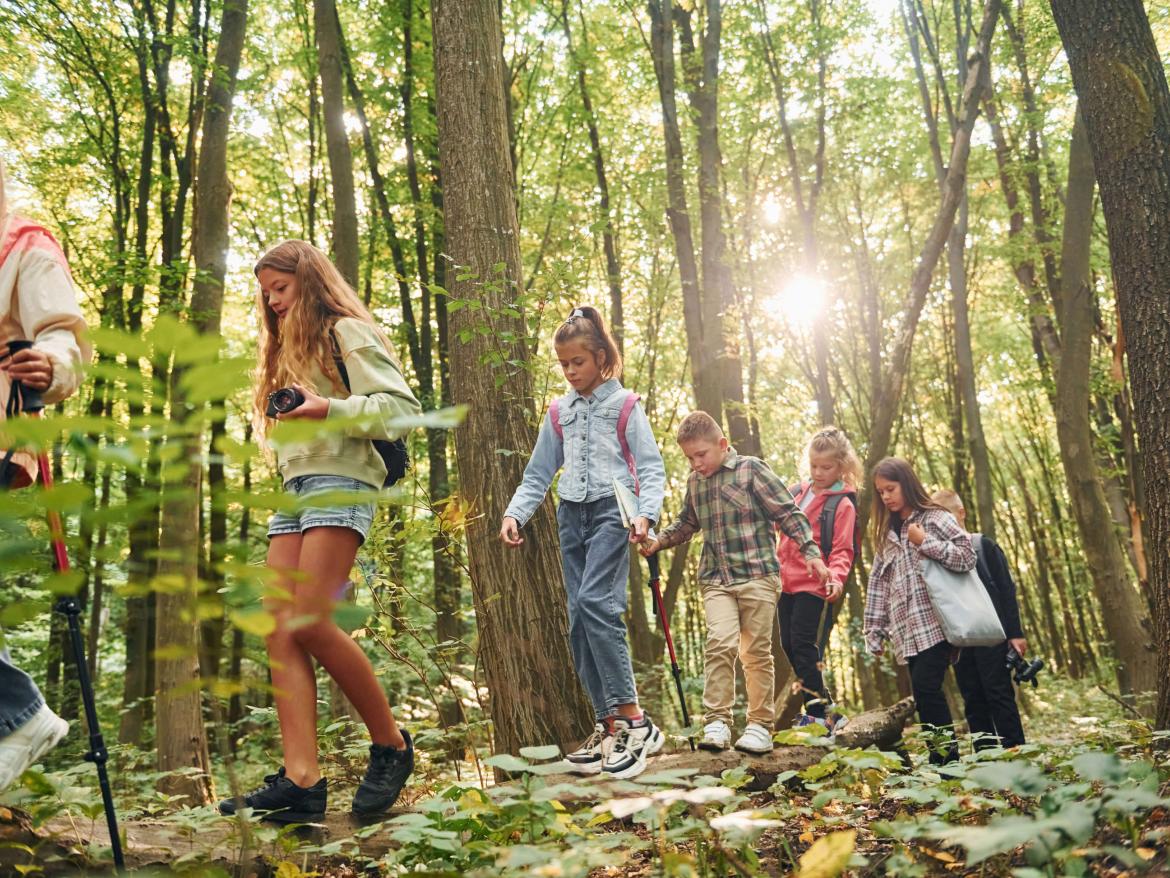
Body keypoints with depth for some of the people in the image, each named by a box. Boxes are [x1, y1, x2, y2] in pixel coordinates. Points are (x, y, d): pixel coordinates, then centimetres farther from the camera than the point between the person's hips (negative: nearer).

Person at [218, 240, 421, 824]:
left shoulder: (345, 331, 4)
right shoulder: (286, 348, 30)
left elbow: (400, 406, -9)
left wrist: (328, 409, -19)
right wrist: (285, 420, 9)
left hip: (339, 484, -8)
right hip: (292, 490, 8)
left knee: (310, 624, -20)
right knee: (279, 632, -7)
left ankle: (391, 745, -3)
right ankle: (301, 780, -11)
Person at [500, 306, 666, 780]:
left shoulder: (625, 405, 4)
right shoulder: (558, 413, 17)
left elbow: (651, 467, 0)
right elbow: (538, 474, 19)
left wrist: (646, 513, -18)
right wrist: (514, 513, 2)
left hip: (612, 511, -5)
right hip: (572, 516, 6)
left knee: (595, 602, -24)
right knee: (579, 621, 0)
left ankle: (634, 721, -18)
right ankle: (607, 726, 7)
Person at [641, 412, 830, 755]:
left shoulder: (751, 469, -4)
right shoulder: (694, 481, 12)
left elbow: (788, 513, -3)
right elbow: (687, 523, 27)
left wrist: (810, 552, -11)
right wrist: (659, 541, 10)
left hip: (757, 574, -3)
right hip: (716, 579, 3)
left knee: (757, 652, 2)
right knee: (720, 643, -15)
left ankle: (760, 726, 13)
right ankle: (717, 722, -10)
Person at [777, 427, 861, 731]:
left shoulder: (842, 503, -7)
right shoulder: (797, 492, 13)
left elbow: (842, 550, -12)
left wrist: (836, 578, -28)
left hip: (816, 587, -8)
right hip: (788, 584, 8)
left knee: (805, 648, -9)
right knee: (789, 645, 11)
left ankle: (819, 714, 1)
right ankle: (822, 708, 22)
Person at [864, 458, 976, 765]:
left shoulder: (935, 518, 2)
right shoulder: (887, 535, 20)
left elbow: (967, 557, -7)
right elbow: (878, 585, 16)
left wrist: (925, 542, -12)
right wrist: (875, 633, 12)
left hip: (935, 622, -6)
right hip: (908, 630, 6)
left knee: (925, 687, -16)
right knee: (924, 693, 3)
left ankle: (948, 755, -6)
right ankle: (942, 758, 8)